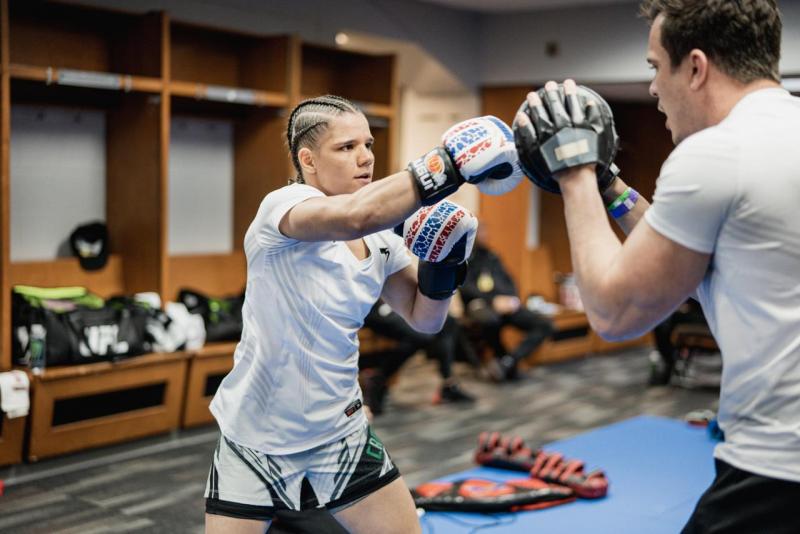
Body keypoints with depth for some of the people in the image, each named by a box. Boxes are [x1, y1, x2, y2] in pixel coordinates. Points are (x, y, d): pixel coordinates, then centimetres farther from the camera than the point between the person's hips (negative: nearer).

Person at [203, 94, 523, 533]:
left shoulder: (381, 240, 0)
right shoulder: (281, 207, -20)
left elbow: (424, 319, 7)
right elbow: (355, 216, -42)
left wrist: (443, 263, -11)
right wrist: (449, 164, -43)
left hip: (341, 436, 6)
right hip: (257, 442, -6)